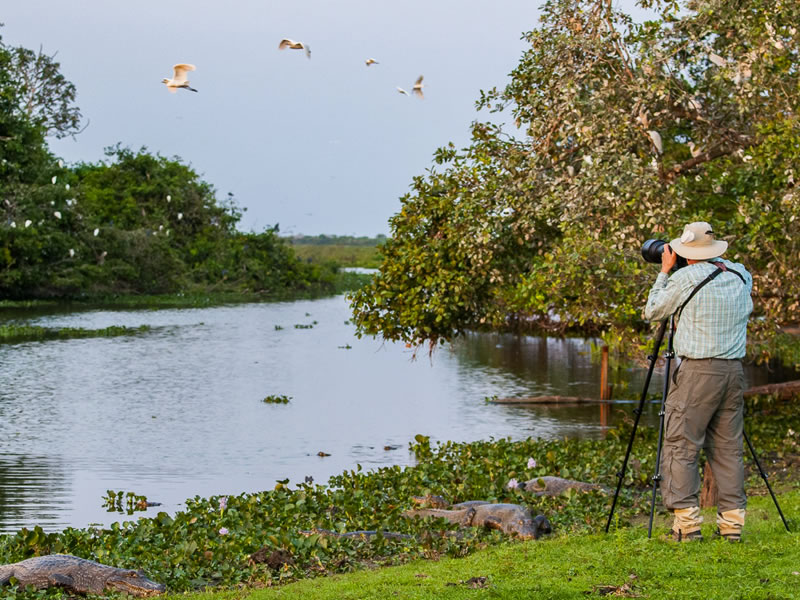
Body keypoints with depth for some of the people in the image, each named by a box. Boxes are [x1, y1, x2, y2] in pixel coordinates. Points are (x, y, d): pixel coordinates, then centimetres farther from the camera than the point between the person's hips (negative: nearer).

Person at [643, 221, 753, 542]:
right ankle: (732, 522, 8)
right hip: (733, 370, 6)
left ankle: (687, 522, -6)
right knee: (728, 447, 10)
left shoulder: (686, 278, -9)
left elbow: (652, 312, 4)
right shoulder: (741, 275, 8)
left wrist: (664, 272, 13)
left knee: (681, 446, 0)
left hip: (697, 370, -6)